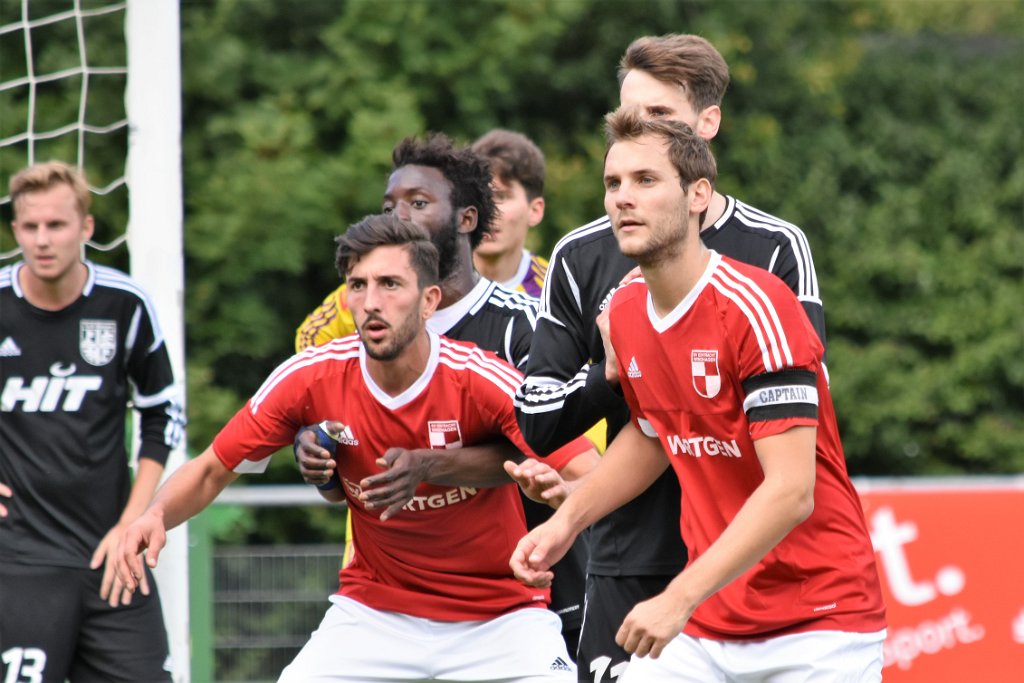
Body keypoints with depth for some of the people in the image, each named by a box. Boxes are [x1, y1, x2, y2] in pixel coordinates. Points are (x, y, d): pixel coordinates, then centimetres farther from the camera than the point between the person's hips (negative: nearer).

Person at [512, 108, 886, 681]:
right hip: (705, 631, 6)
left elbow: (792, 491, -25)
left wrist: (680, 599, -29)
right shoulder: (624, 314, 4)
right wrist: (567, 520, 14)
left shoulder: (755, 306, -18)